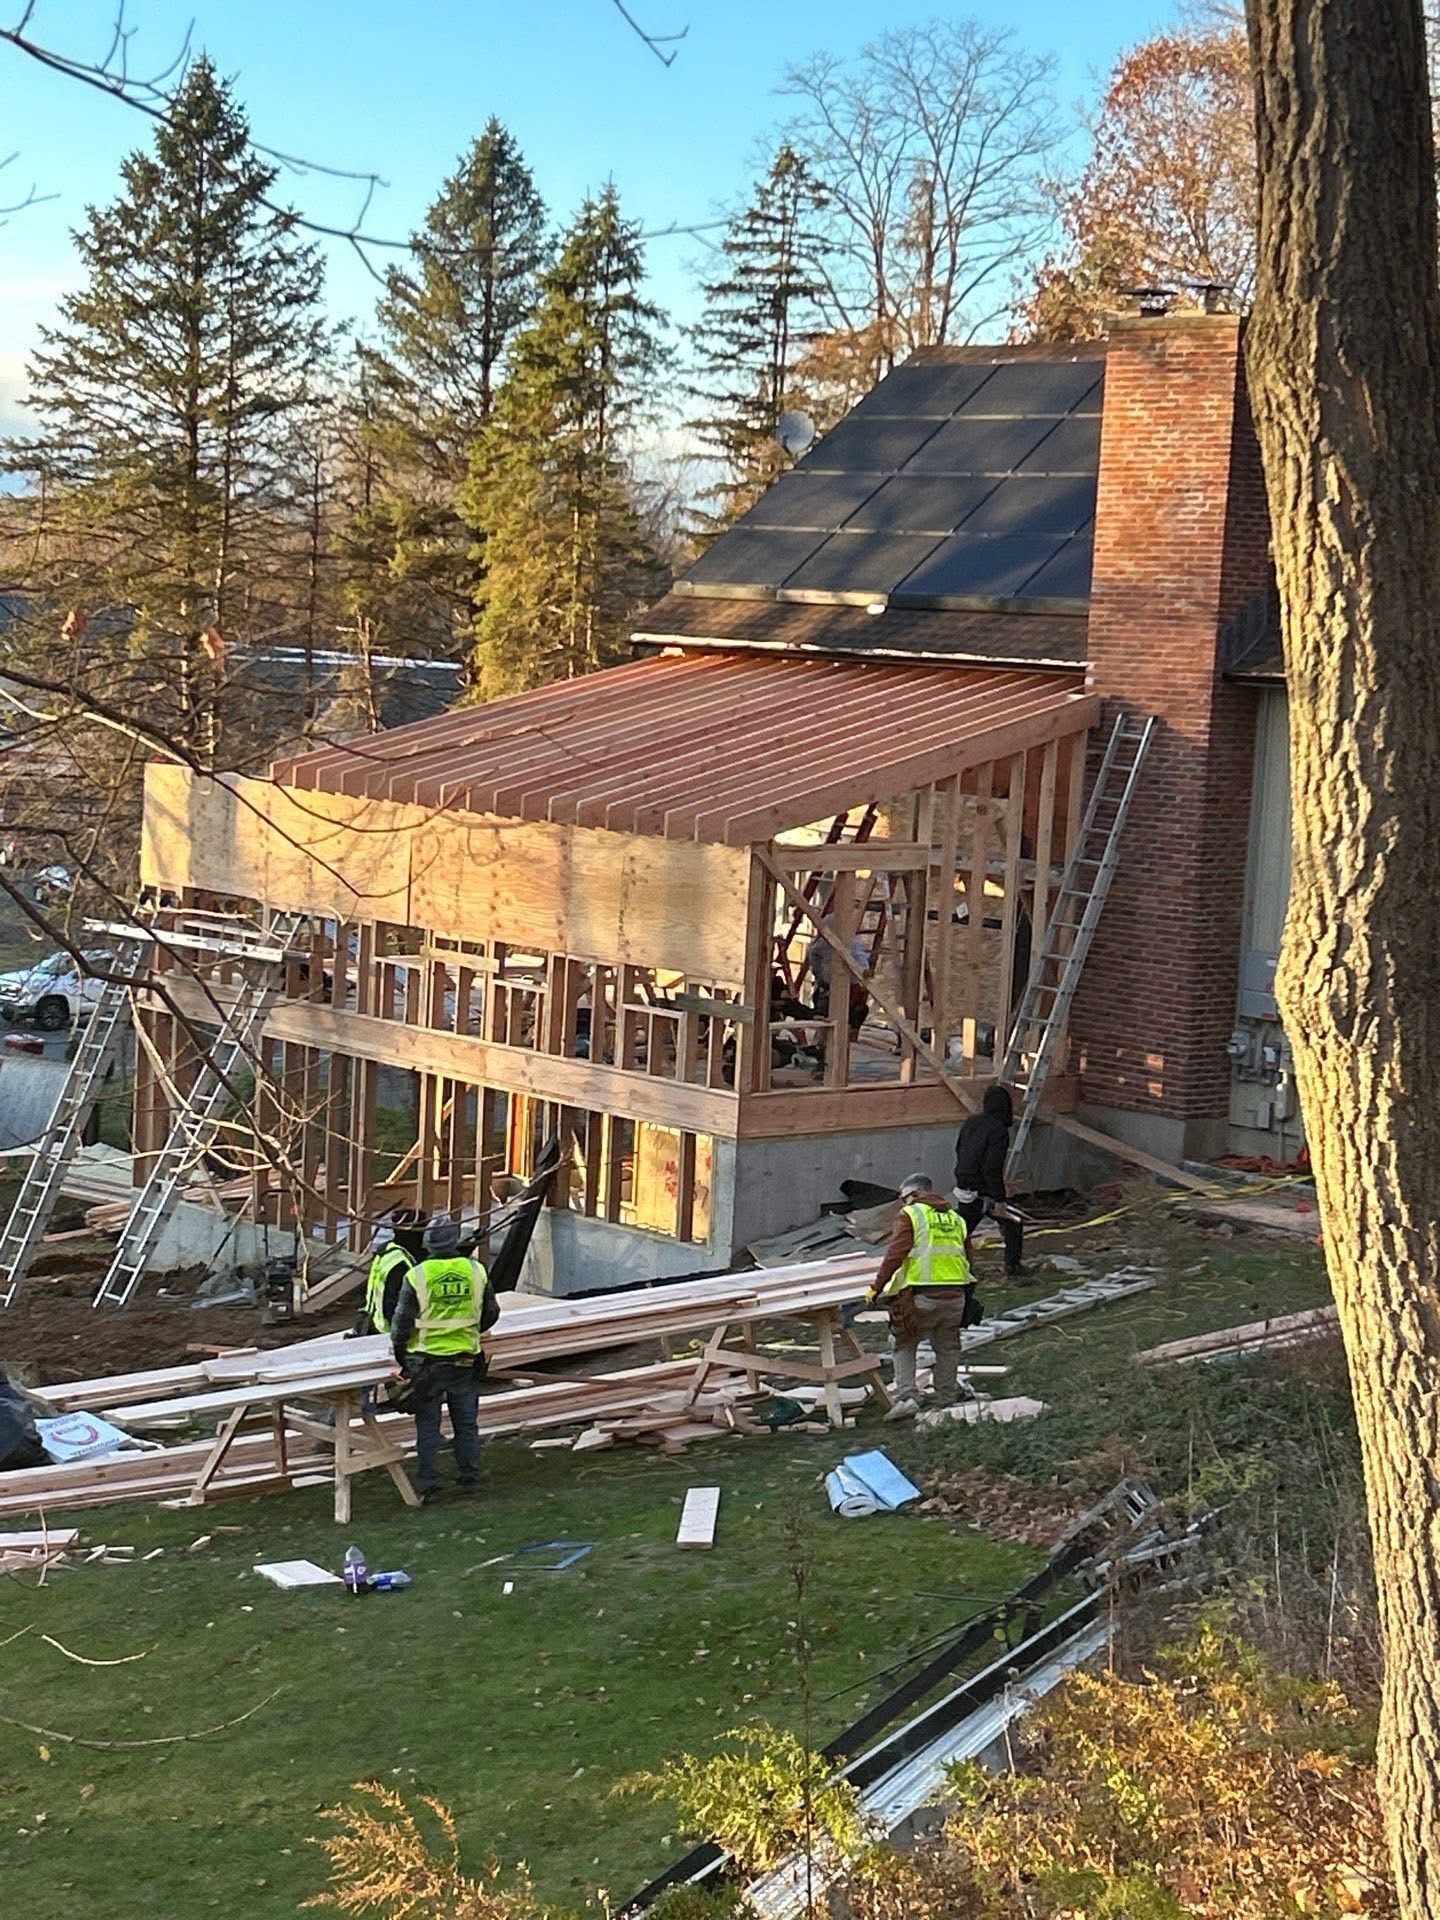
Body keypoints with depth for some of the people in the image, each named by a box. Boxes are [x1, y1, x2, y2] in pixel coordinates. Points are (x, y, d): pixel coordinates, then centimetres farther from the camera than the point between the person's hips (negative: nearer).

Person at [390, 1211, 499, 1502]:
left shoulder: (417, 1276, -12)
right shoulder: (476, 1270, -3)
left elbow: (402, 1320, -8)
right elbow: (491, 1312, 7)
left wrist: (399, 1348, 9)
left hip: (427, 1360, -2)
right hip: (466, 1359, 2)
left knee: (428, 1426, 5)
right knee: (466, 1422, 15)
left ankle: (428, 1484, 5)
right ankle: (467, 1478, 22)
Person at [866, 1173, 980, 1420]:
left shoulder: (910, 1215, 0)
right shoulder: (955, 1218, 19)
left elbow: (895, 1254, -9)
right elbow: (966, 1258, 22)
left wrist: (877, 1288, -5)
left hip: (922, 1296, -5)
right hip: (955, 1295, 5)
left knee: (904, 1345, 10)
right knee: (947, 1346, 21)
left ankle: (906, 1396, -2)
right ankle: (948, 1394, 29)